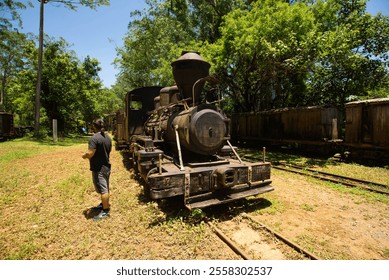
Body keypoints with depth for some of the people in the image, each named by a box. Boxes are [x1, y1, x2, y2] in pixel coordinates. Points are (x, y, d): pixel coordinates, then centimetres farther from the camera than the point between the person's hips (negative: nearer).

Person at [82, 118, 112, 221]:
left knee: (103, 189, -2)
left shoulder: (94, 138, -20)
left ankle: (105, 211, 7)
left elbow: (90, 154, -24)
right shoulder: (108, 137, 7)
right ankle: (105, 204, 38)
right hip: (107, 166, 9)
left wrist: (84, 156, -4)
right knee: (106, 188, 21)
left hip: (98, 168, -9)